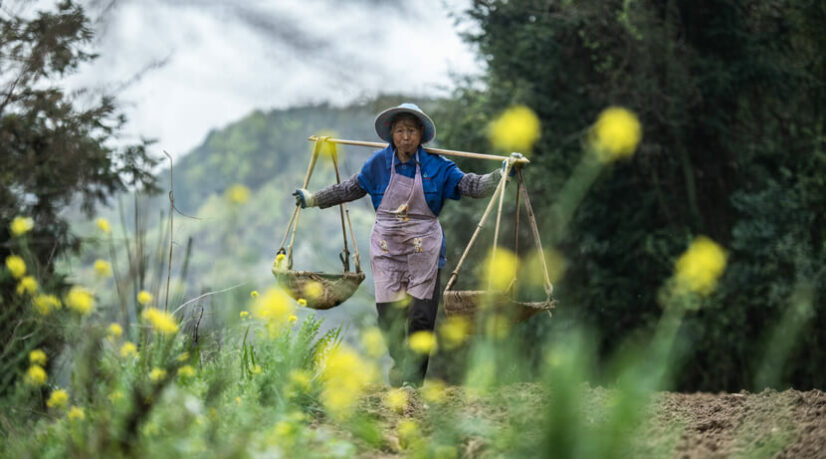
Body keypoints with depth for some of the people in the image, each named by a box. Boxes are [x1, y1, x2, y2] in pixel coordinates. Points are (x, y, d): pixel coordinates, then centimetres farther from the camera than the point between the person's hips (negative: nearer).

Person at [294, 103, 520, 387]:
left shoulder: (436, 166, 1)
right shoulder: (379, 163, 6)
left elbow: (472, 186, -1)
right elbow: (351, 189, 19)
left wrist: (502, 174, -14)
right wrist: (313, 199, 23)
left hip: (423, 248, -1)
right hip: (387, 247, 1)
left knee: (421, 315, -5)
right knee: (389, 313, -1)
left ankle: (413, 379, 7)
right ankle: (400, 360, 26)